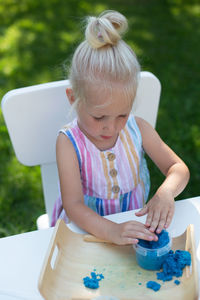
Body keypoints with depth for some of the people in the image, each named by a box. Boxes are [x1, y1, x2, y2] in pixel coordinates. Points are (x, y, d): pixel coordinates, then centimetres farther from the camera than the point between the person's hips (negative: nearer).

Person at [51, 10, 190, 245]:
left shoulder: (137, 129, -7)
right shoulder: (69, 143, -17)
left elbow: (178, 168, -2)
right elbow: (73, 205, -23)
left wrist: (166, 192, -25)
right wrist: (111, 231, -41)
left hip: (134, 225, 2)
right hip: (88, 229, -2)